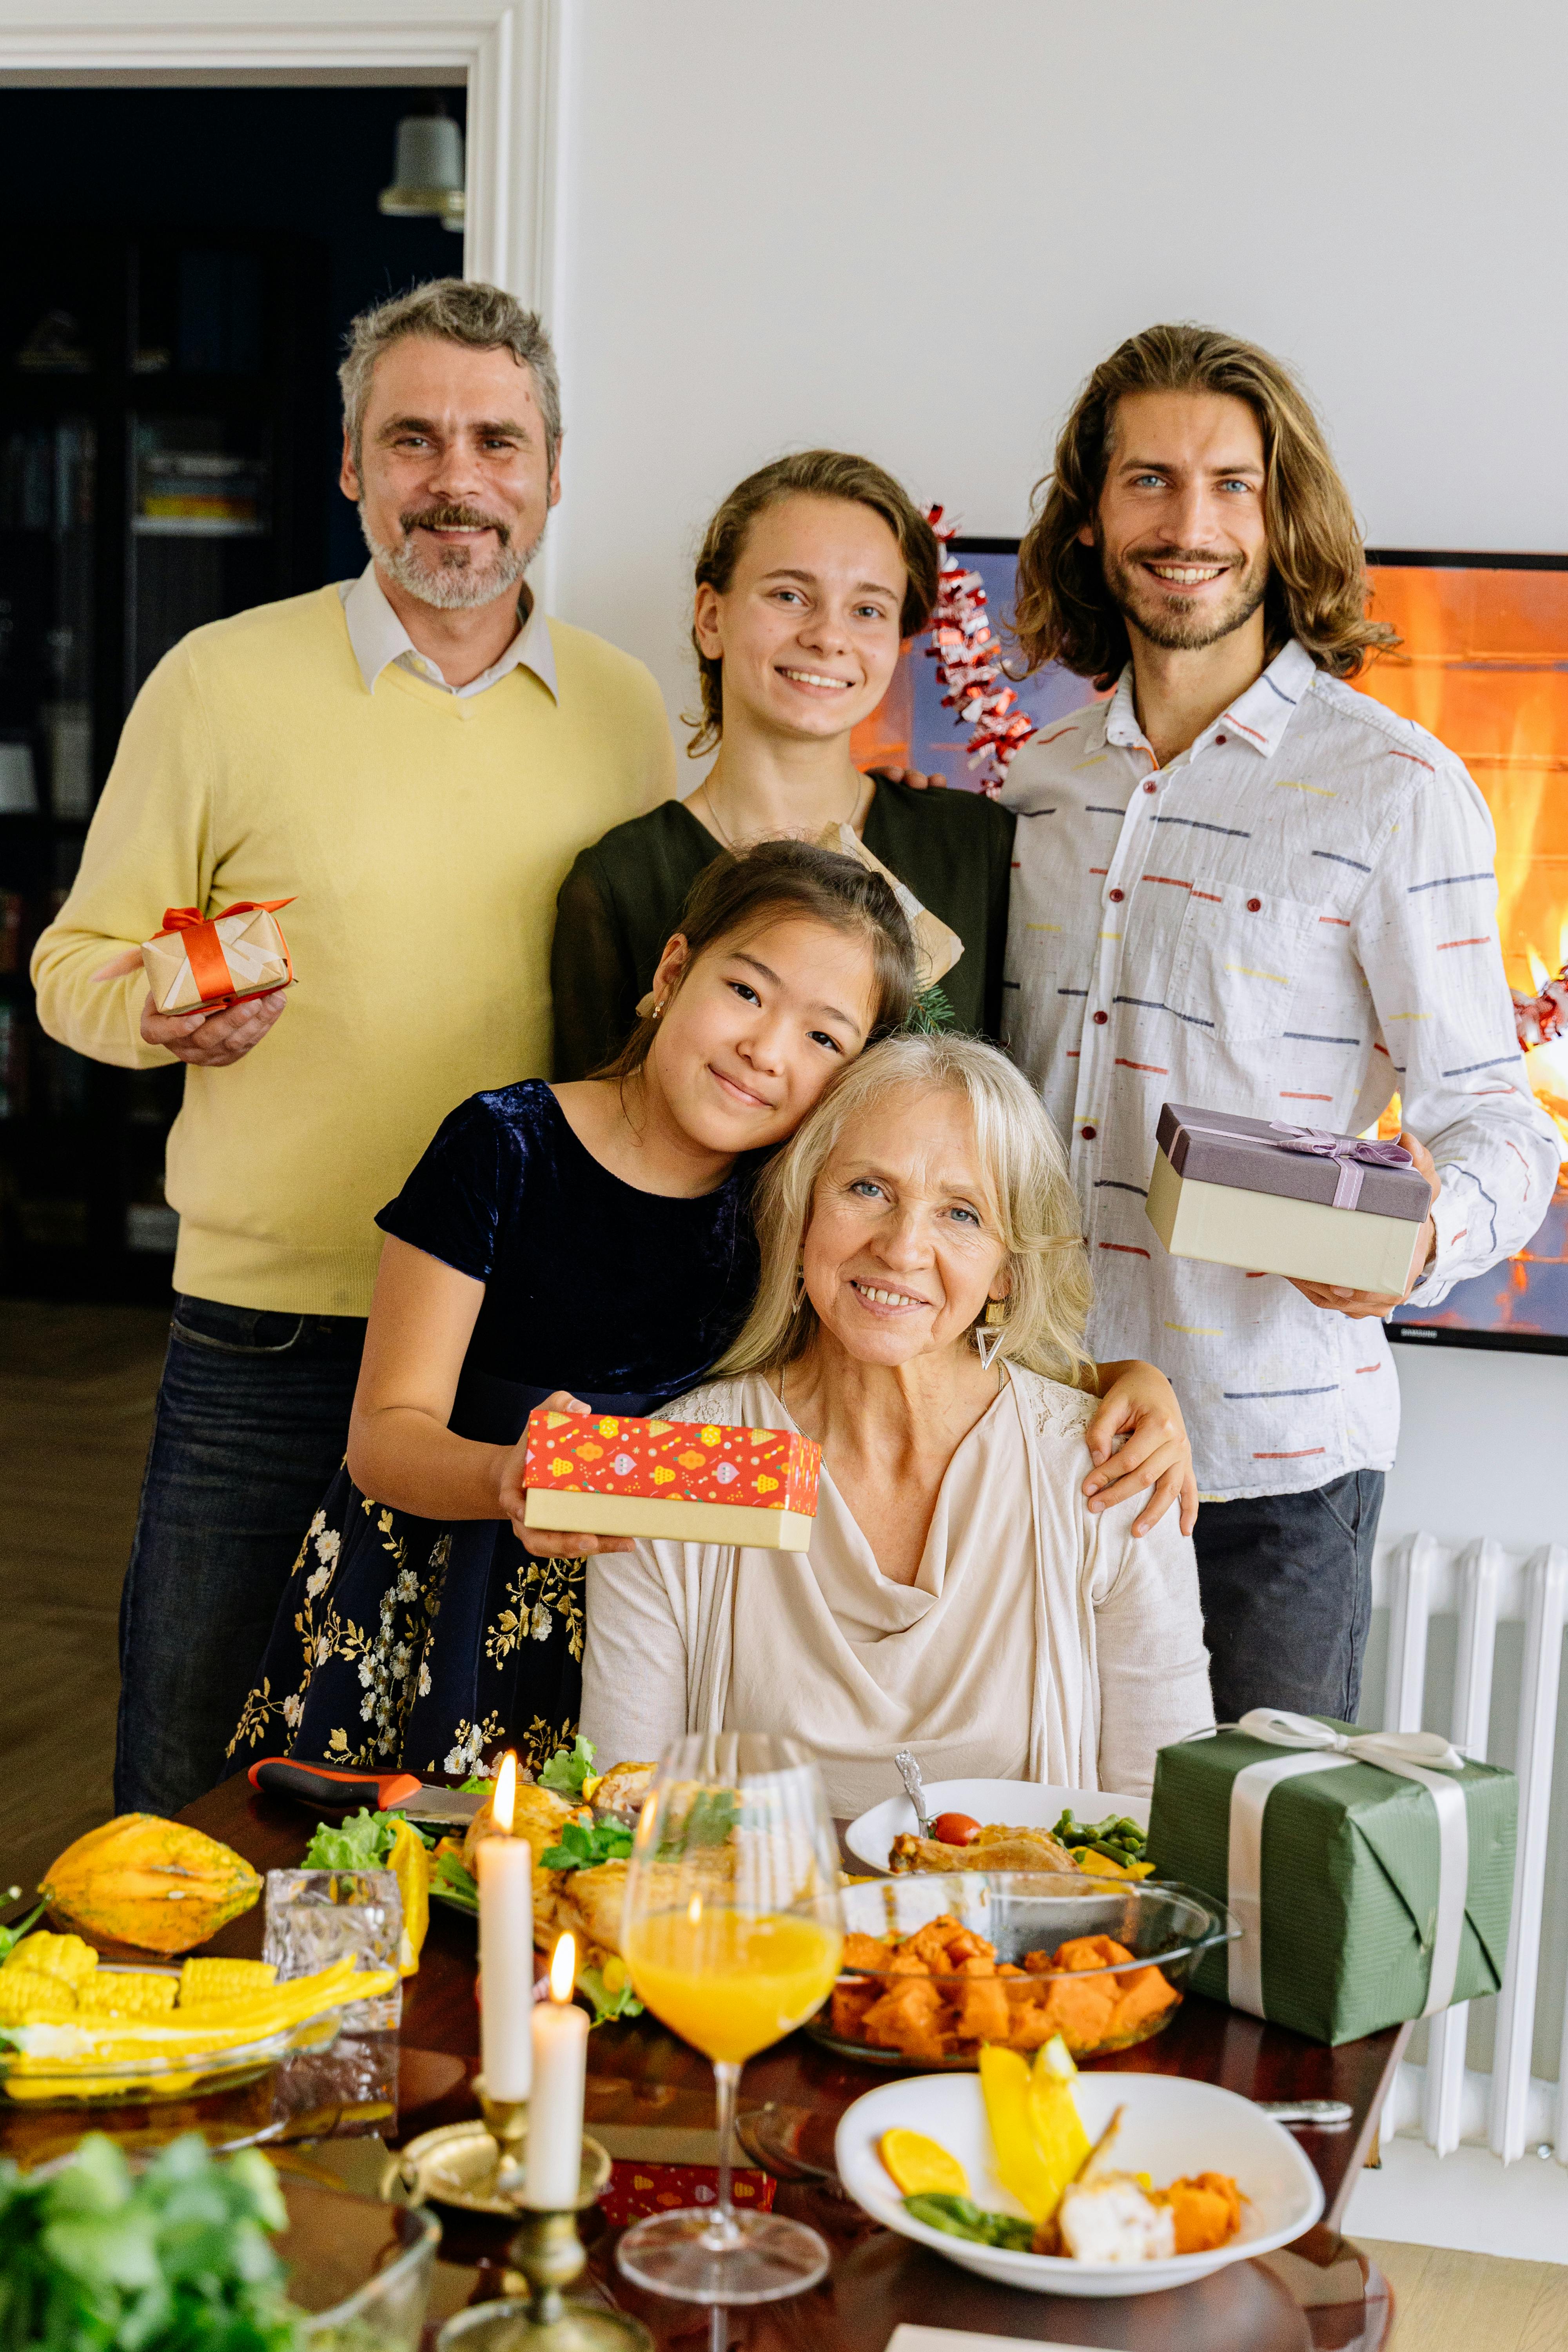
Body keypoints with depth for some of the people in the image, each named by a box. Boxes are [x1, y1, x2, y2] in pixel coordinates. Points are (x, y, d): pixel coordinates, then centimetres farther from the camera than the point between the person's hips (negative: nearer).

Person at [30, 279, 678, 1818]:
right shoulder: (221, 681, -2)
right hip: (267, 1343, -2)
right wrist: (169, 1010, -20)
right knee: (194, 1799, 8)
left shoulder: (622, 709, 7)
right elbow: (76, 968, 1)